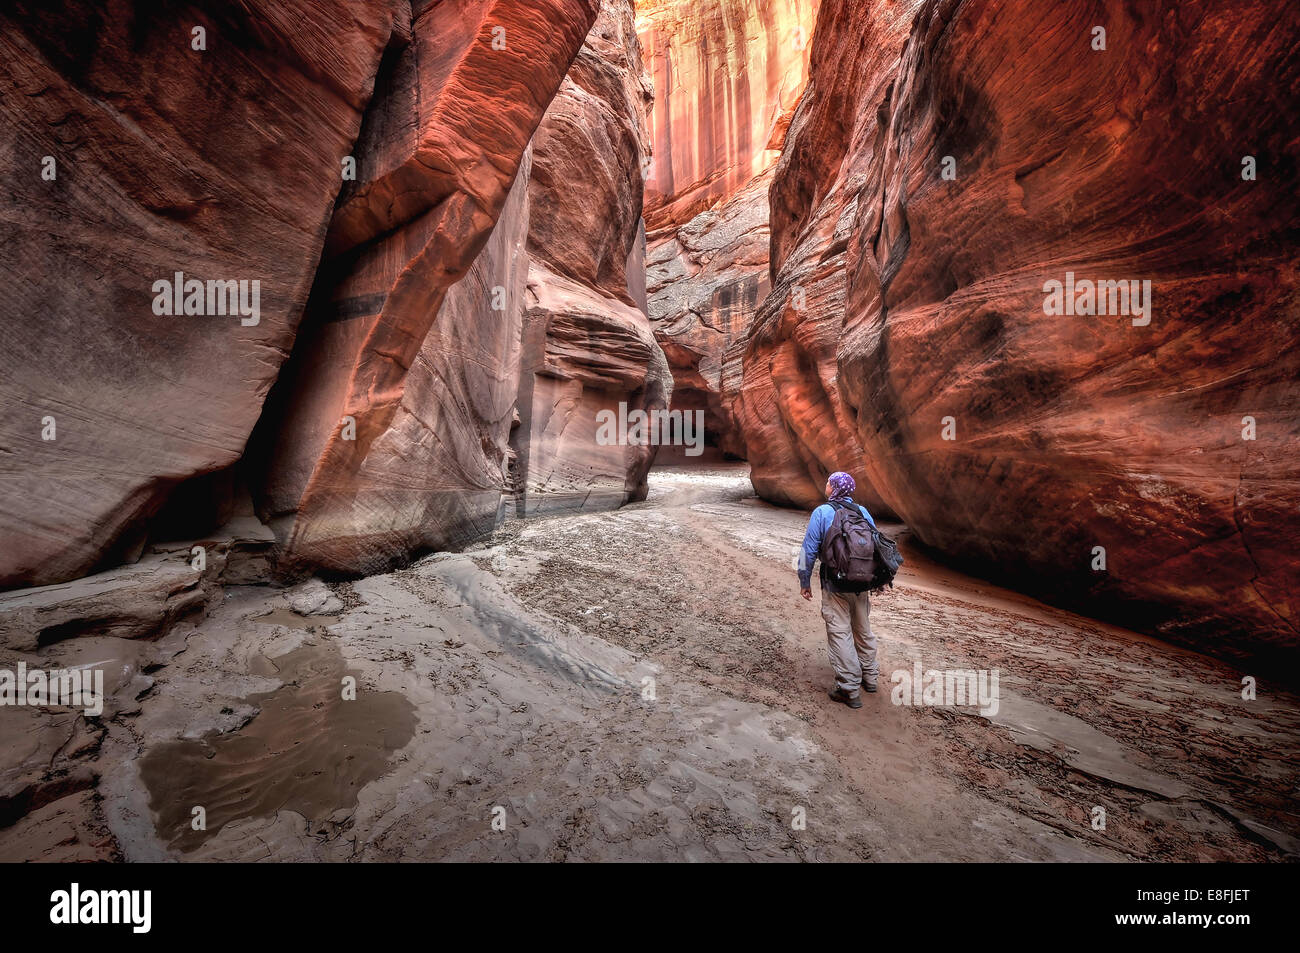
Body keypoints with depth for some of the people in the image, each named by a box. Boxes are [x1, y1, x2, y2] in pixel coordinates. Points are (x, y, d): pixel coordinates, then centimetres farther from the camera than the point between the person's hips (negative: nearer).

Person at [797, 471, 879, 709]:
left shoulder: (822, 512, -9)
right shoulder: (862, 511, 5)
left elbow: (809, 549, -10)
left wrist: (804, 581, -1)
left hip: (835, 585, -5)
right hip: (862, 584, 6)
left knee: (840, 633, 1)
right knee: (863, 630, 20)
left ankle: (849, 688, 5)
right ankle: (869, 676, 36)